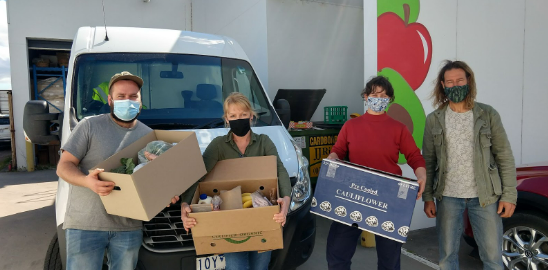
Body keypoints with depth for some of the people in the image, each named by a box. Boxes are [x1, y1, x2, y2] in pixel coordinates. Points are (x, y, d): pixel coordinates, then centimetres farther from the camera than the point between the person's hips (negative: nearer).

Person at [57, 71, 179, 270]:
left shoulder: (148, 134, 10)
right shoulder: (90, 126, -2)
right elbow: (64, 167, -5)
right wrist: (87, 181, -26)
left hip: (129, 227, 3)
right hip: (84, 224, -3)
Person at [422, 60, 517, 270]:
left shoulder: (488, 114, 1)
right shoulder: (434, 120, 2)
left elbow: (504, 157, 1)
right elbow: (428, 162, 4)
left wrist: (509, 195, -4)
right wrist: (427, 197, 0)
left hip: (485, 197, 0)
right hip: (448, 197, 1)